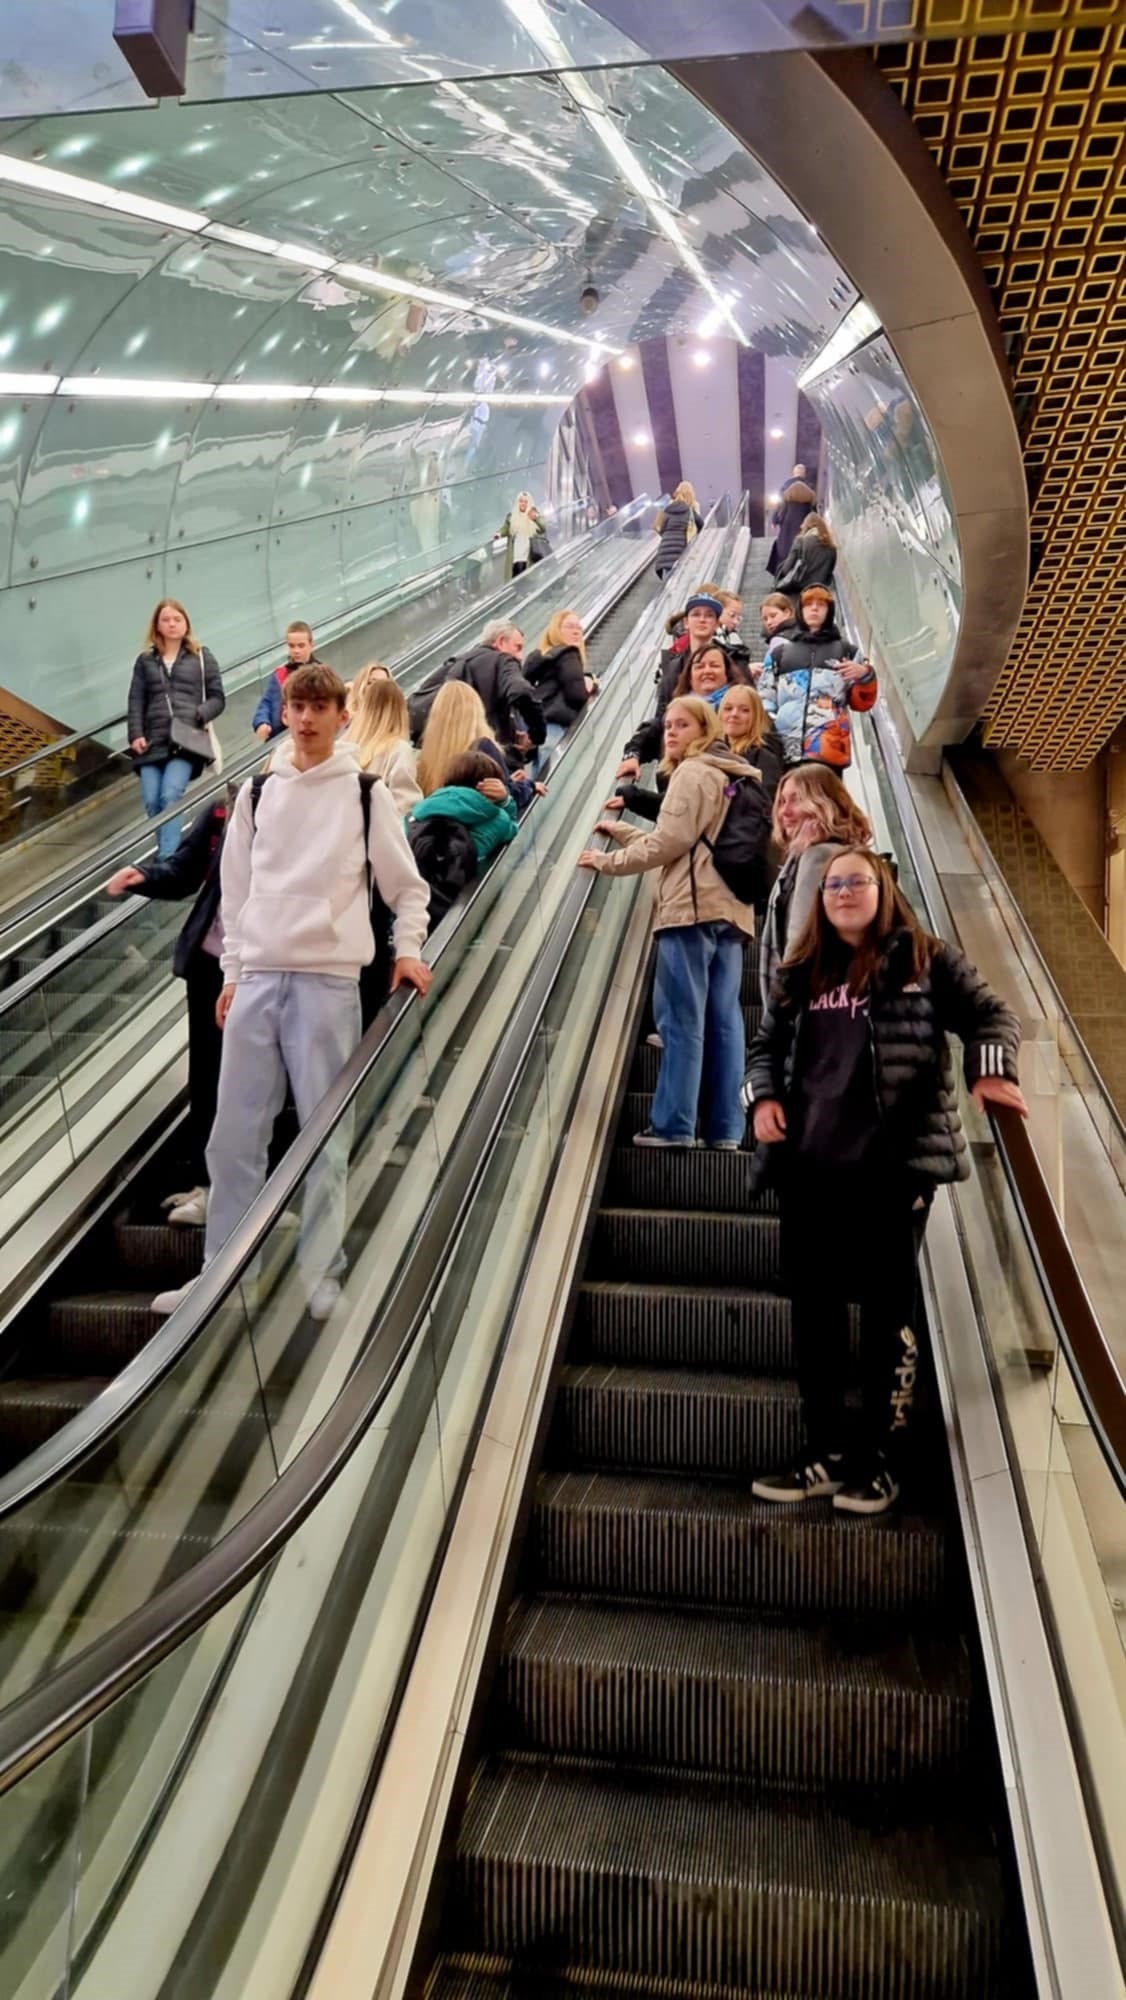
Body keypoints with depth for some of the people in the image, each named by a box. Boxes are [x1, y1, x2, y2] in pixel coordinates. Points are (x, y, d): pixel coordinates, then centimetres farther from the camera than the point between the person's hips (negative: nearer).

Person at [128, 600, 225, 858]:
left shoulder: (202, 657, 12)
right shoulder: (145, 660, 17)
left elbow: (217, 698, 10)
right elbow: (136, 701, 13)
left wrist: (199, 715, -9)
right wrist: (135, 735, -1)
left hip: (186, 742, -3)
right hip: (152, 742, 3)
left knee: (170, 797, -20)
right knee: (152, 802, -7)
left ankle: (166, 859, -19)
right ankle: (168, 854, 9)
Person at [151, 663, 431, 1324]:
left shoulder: (367, 793, 3)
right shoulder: (257, 794, 13)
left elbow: (406, 884, 7)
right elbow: (237, 890, 15)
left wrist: (408, 950, -5)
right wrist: (231, 974, 11)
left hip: (329, 979, -3)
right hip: (257, 979, 4)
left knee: (327, 1134, 1)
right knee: (234, 1134, 6)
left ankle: (321, 1275, 10)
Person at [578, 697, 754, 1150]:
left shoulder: (692, 773, -4)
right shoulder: (732, 776, 24)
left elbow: (668, 843, -10)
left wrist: (606, 862, 0)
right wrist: (618, 830, 24)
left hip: (692, 909, -9)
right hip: (730, 910, 9)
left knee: (681, 1018, -7)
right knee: (723, 1019, 5)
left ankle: (674, 1126, -6)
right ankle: (725, 1128, 5)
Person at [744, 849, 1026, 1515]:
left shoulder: (925, 960, 5)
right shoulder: (801, 974, 17)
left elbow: (991, 1013, 1)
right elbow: (768, 1045, 22)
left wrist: (991, 1070, -18)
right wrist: (763, 1096, 2)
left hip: (898, 1160, -5)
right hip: (810, 1162, 5)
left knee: (888, 1301, 1)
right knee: (814, 1302, 7)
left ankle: (882, 1459, 12)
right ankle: (828, 1452, 18)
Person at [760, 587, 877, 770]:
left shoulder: (845, 650, 22)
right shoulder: (780, 651, 24)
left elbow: (862, 702, 16)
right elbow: (765, 697, 18)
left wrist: (865, 675, -4)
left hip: (829, 748, -1)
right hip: (784, 749, 1)